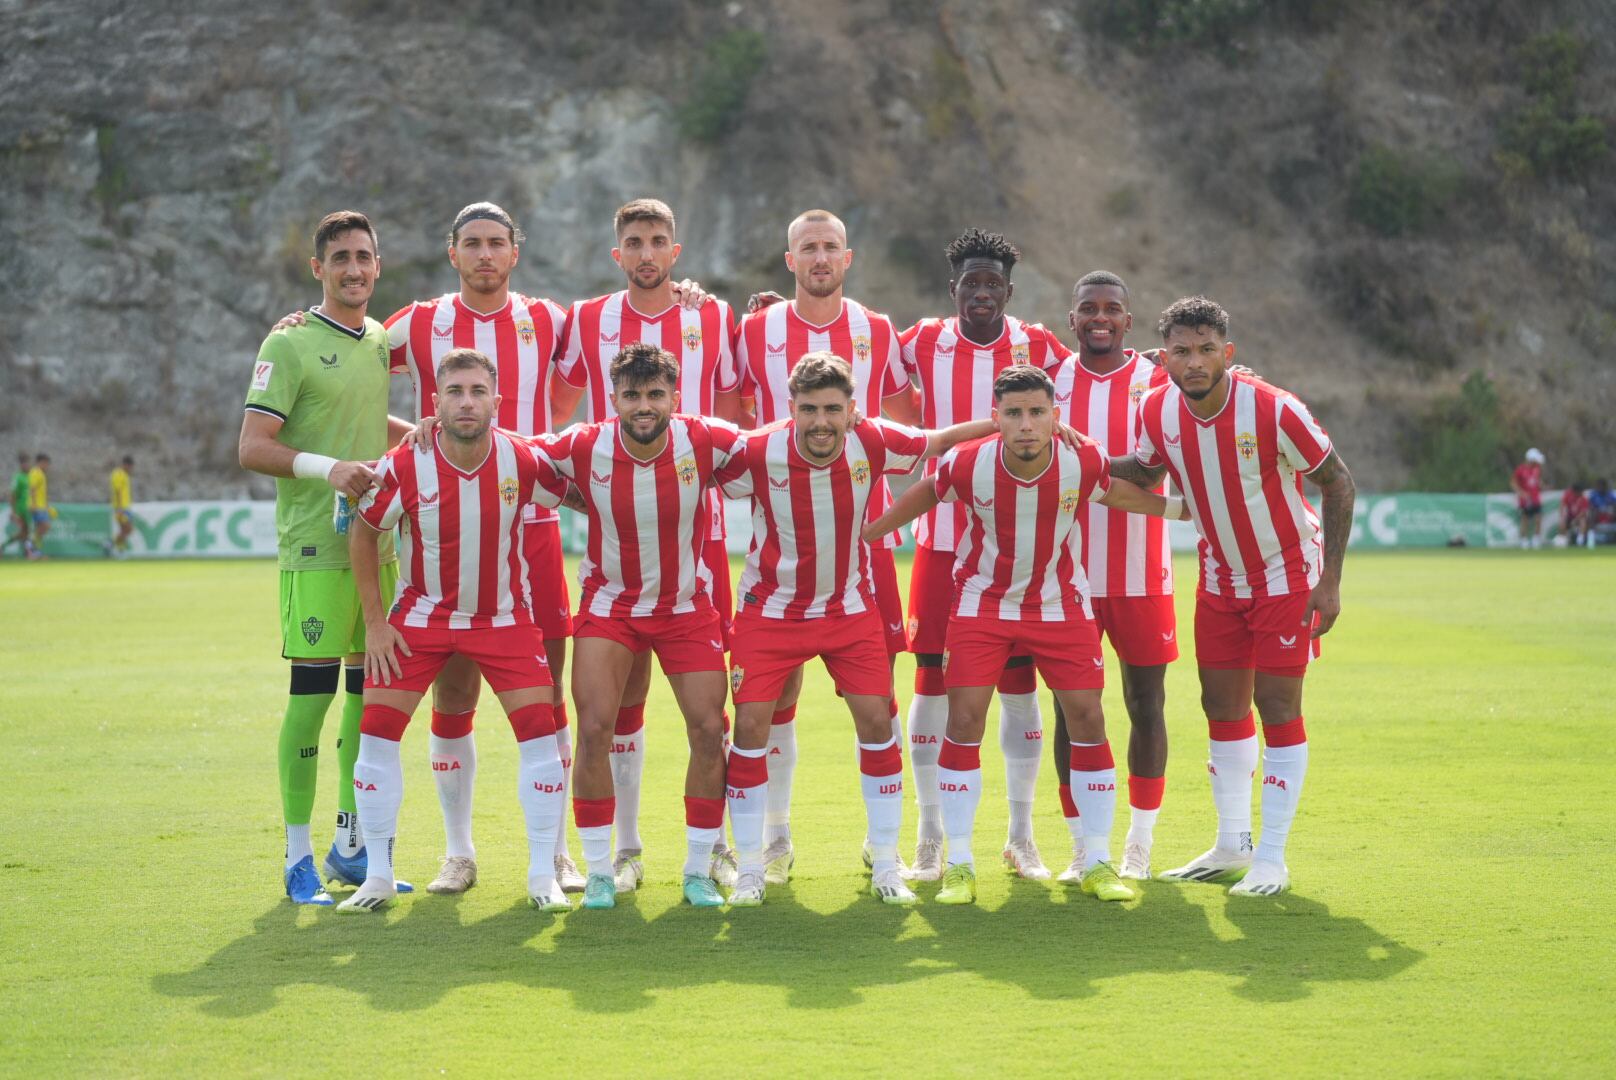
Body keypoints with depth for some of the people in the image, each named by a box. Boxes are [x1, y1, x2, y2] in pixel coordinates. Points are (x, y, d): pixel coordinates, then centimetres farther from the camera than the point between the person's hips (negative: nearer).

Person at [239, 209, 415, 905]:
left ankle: (351, 844, 19)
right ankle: (298, 857, 0)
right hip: (315, 547, -7)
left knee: (369, 690, 8)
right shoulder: (289, 344, -6)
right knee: (313, 692, -7)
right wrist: (329, 468, -22)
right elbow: (252, 447, -10)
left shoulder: (381, 341, 16)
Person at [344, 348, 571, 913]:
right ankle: (378, 877, 5)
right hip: (420, 615, 0)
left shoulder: (524, 462, -18)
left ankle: (543, 875, 2)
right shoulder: (403, 466, -19)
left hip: (504, 617, 0)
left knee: (539, 729, -10)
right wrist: (374, 623, -4)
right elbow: (362, 534, -3)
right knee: (377, 729, -7)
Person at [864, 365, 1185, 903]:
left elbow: (1118, 494, 5)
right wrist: (861, 534, 6)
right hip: (982, 601, -1)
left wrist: (1179, 507, 11)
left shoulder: (1084, 464, -19)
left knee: (1087, 718, -3)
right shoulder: (968, 465, -22)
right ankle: (959, 865, 3)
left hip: (1061, 604, 1)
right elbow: (924, 495, 0)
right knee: (964, 719, -9)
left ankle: (1098, 863, 10)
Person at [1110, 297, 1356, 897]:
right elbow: (1146, 472, 10)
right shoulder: (1157, 411, -11)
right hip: (1220, 577, 5)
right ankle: (1231, 848, 21)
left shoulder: (1273, 411, -25)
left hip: (1287, 572, -5)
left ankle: (1272, 860, -1)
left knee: (1277, 706, -6)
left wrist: (1330, 581, -17)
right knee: (1222, 706, 8)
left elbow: (1338, 481, -15)